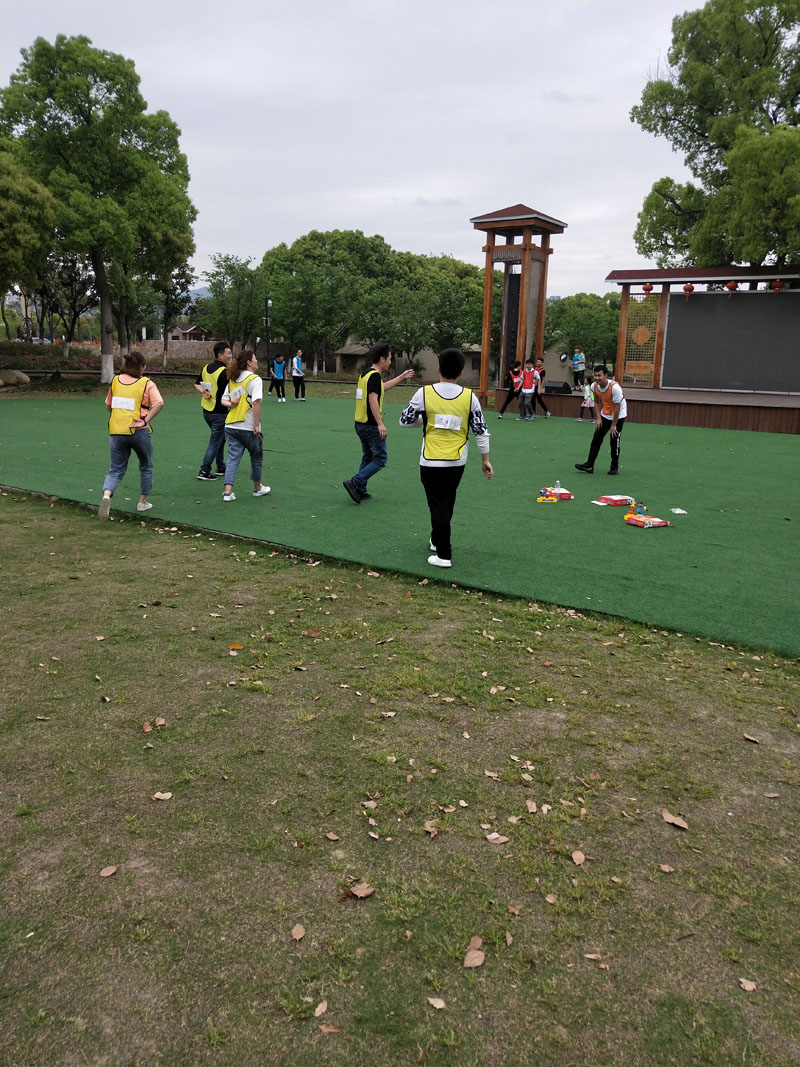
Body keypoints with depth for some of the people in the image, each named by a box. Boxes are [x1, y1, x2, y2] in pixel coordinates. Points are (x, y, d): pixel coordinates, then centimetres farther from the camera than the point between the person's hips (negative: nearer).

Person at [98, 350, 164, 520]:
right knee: (146, 467, 21)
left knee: (115, 471, 8)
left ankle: (106, 496, -20)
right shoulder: (147, 383, -3)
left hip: (116, 431, 3)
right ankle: (143, 502, 29)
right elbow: (159, 403, -19)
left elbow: (108, 405, 18)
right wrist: (146, 420, -16)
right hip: (139, 432, -3)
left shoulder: (115, 380, 9)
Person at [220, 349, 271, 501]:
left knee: (233, 459, 5)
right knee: (256, 458, 15)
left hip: (231, 426, 6)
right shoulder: (255, 379, -11)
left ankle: (228, 492, -4)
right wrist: (256, 425, -19)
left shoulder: (232, 380, 13)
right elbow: (256, 403, -21)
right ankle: (257, 488, 29)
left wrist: (231, 404, -4)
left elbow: (224, 400, 13)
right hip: (248, 427, -6)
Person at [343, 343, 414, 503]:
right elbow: (373, 399, -24)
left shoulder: (365, 374, 14)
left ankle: (360, 491, 18)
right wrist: (380, 424, -26)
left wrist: (401, 377, 38)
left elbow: (382, 387, 31)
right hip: (371, 425, -10)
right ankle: (355, 483, -10)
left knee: (367, 458, 18)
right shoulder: (375, 375, -15)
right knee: (381, 459, -3)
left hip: (360, 424, 10)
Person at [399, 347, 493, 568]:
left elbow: (405, 420, 1)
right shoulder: (469, 396, -6)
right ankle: (437, 540, 38)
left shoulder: (424, 393, -10)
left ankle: (443, 555, 1)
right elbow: (481, 430, 0)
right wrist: (485, 459, 10)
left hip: (431, 461, -3)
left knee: (437, 505, 3)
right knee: (447, 504, 21)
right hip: (457, 462, 3)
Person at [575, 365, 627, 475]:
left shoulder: (615, 387, -29)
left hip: (618, 416, -6)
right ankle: (589, 466, 3)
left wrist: (613, 425, -19)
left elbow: (617, 408, -23)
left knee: (614, 441, -5)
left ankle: (615, 467, 9)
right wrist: (598, 418, -2)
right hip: (604, 415, 6)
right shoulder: (594, 386, -11)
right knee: (596, 439, 1)